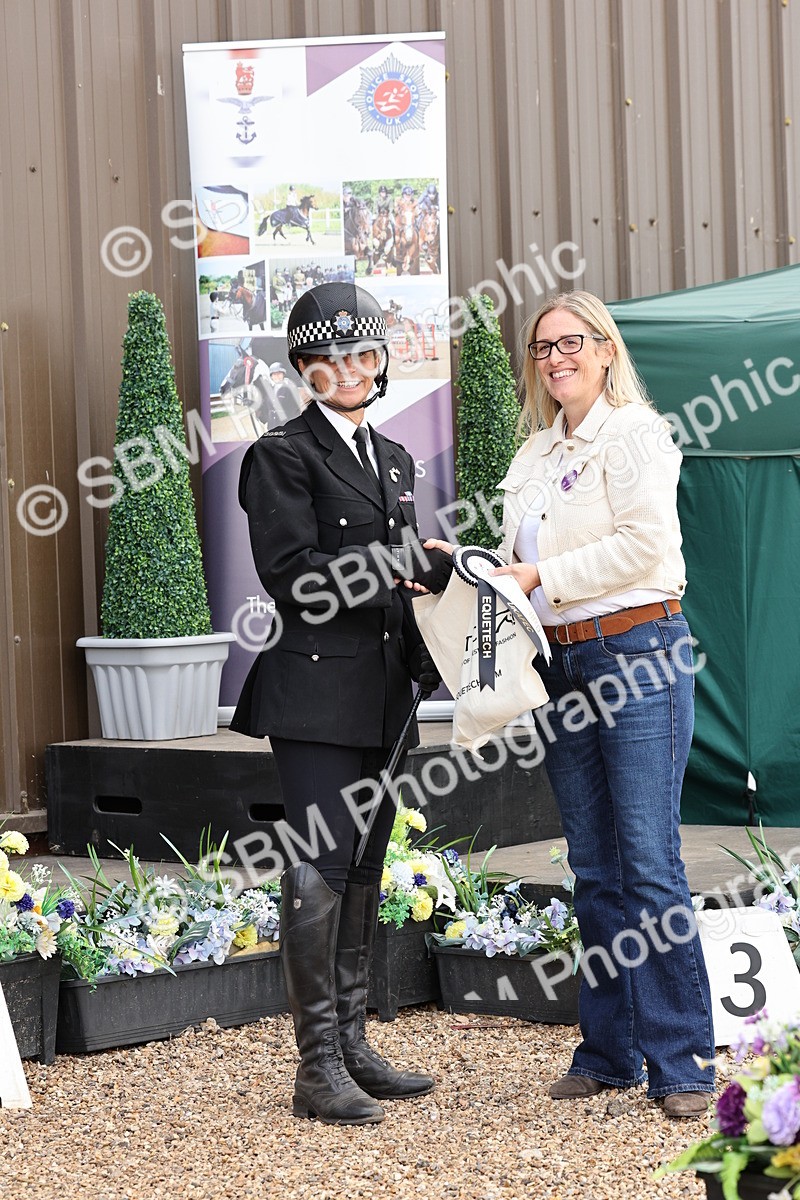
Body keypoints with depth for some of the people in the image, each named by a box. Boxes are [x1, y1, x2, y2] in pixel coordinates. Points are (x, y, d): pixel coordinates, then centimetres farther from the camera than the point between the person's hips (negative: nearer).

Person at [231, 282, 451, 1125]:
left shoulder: (393, 458, 19)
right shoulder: (283, 456, -4)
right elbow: (294, 575, -14)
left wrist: (425, 663, 8)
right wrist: (411, 567, -17)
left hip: (382, 698, 8)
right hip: (316, 692, -8)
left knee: (362, 872, 10)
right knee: (319, 870, -9)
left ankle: (353, 1047, 16)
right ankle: (318, 1066, -7)